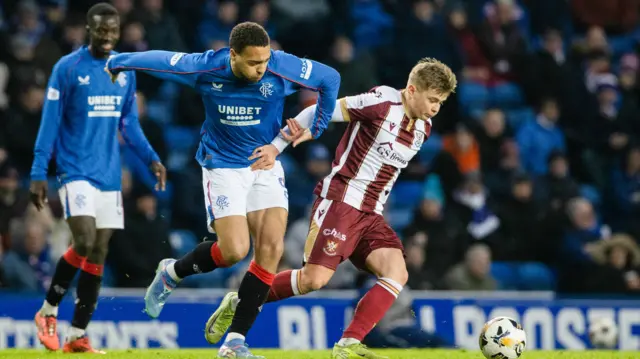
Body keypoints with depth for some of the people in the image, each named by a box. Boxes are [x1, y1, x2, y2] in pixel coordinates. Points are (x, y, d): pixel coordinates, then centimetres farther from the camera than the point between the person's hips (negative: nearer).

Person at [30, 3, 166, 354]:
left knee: (98, 255, 2)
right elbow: (49, 123, -6)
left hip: (109, 175, 5)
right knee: (84, 243, -19)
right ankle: (48, 312, 1)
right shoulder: (67, 68, -7)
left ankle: (77, 335, 6)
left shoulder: (126, 71, 9)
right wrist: (38, 173, -10)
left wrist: (151, 158, 5)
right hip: (76, 171, -5)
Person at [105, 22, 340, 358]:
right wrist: (116, 63, 13)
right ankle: (172, 273, 16)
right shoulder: (205, 68, -20)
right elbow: (157, 60, -3)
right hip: (223, 168, -3)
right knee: (234, 251, -16)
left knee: (271, 248, -12)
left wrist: (314, 129, 5)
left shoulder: (283, 68, -19)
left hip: (265, 165, 3)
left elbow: (330, 79, -2)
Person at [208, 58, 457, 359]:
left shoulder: (422, 129, 9)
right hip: (341, 201, -7)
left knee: (397, 273, -14)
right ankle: (241, 303, 7)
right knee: (315, 279, -14)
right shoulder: (382, 103, -14)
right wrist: (277, 146, -10)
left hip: (371, 214, 7)